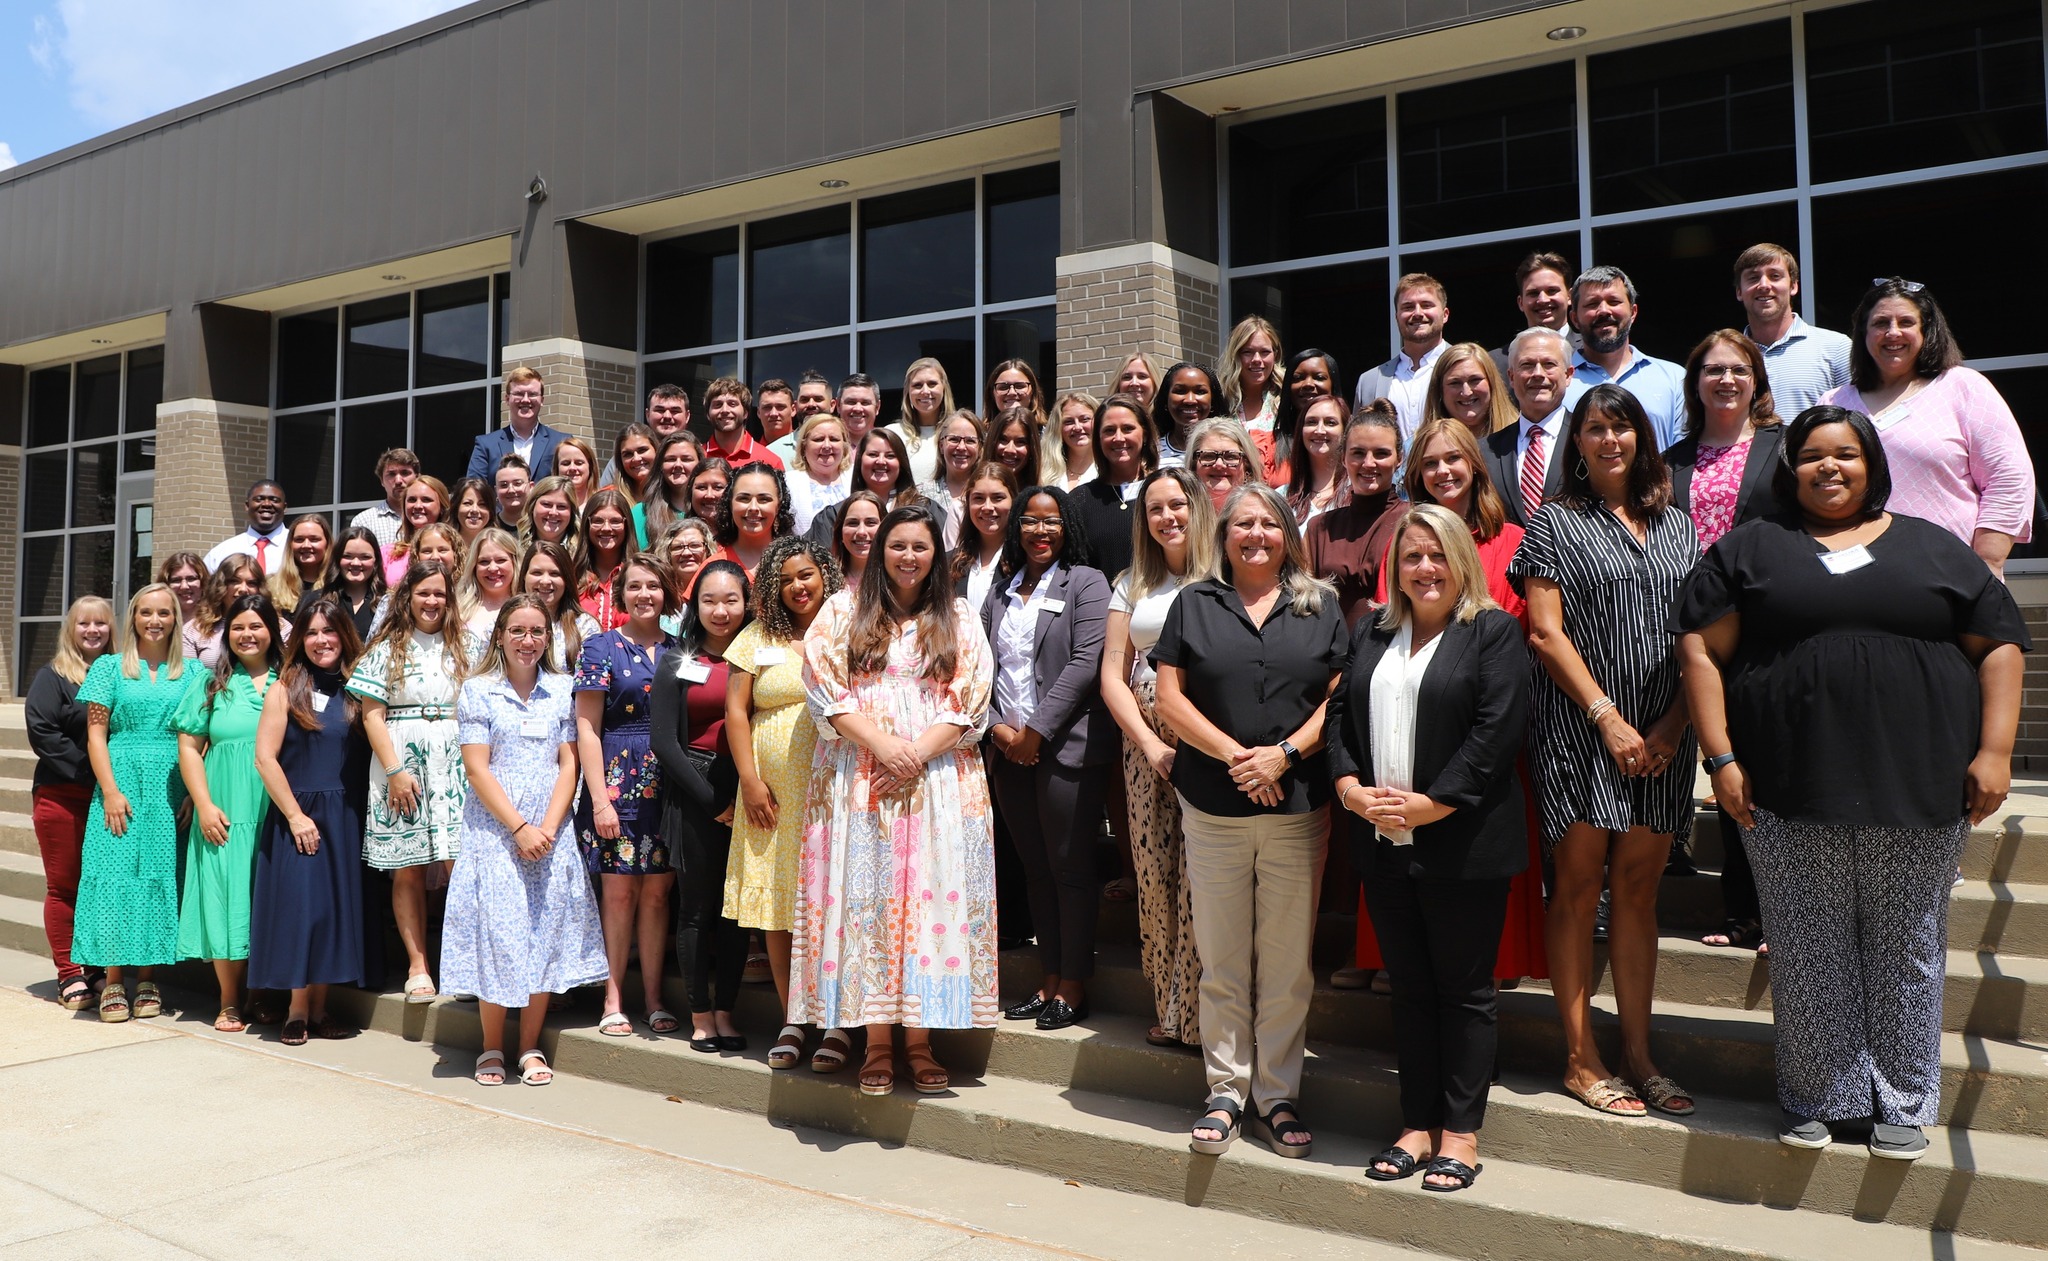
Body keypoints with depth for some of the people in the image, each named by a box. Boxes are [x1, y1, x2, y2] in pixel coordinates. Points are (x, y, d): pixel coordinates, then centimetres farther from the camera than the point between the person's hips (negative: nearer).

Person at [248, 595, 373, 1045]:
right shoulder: (286, 688, -1)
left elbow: (371, 755, 7)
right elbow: (265, 758, -6)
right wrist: (295, 815, -10)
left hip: (346, 819, 3)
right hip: (298, 815, -3)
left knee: (337, 908, 5)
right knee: (298, 908, -4)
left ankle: (320, 1008, 15)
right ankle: (298, 1011, 8)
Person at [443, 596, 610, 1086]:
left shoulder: (561, 690, 6)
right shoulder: (477, 690, 0)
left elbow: (568, 764, 3)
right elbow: (477, 770, -5)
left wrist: (548, 827, -9)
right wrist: (519, 828, -12)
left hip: (551, 832, 2)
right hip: (494, 832, -2)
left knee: (547, 934, 2)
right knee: (497, 934, -2)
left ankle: (531, 1049, 13)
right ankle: (492, 1049, 12)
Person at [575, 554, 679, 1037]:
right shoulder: (601, 647, 0)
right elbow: (587, 727, -4)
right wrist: (600, 798, -11)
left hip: (666, 783, 3)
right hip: (618, 779, -3)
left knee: (657, 891, 6)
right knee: (619, 892, 0)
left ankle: (653, 997, 14)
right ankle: (613, 1000, 9)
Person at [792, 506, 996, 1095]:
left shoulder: (958, 619, 11)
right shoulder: (845, 610, 9)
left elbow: (971, 700, 3)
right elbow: (822, 686, -1)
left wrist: (918, 753, -11)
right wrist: (881, 743, -13)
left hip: (938, 784, 1)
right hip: (858, 780, 0)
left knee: (929, 899, -2)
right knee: (866, 901, -2)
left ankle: (919, 1039, 5)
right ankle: (877, 1041, 5)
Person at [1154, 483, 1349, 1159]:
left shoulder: (1320, 606, 8)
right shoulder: (1194, 604, 8)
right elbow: (1170, 697, 1)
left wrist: (1284, 754, -13)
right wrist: (1232, 754, -11)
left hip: (1299, 805, 0)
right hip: (1213, 807, 0)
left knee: (1288, 961, 6)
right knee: (1222, 960, 6)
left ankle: (1278, 1096, 18)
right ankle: (1225, 1091, 18)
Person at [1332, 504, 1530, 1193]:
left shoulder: (1494, 631, -3)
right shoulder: (1371, 633, 14)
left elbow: (1497, 731, -13)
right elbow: (1339, 713, 10)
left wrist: (1429, 804, -17)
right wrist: (1352, 789, -6)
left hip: (1462, 845, -5)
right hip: (1384, 845, 5)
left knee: (1463, 991, 5)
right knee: (1409, 988, 13)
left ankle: (1461, 1134, 16)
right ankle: (1417, 1126, 23)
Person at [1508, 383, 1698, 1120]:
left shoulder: (1676, 527, 15)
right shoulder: (1557, 522, 3)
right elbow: (1546, 633, -5)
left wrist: (1674, 723, -3)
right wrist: (1607, 717, -12)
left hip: (1662, 735, 4)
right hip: (1579, 728, -4)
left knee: (1639, 886, 7)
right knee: (1579, 884, 0)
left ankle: (1637, 1056, 15)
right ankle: (1580, 1060, 7)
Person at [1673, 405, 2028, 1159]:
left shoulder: (1932, 549, 12)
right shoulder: (1749, 550, 8)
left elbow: (2000, 647, 9)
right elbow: (1702, 649, 2)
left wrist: (1994, 750, -2)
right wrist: (1722, 757, -6)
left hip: (1917, 790, 1)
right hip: (1789, 794, -1)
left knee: (1907, 950, 8)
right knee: (1807, 954, 5)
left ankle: (1903, 1102, 22)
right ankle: (1818, 1097, 19)